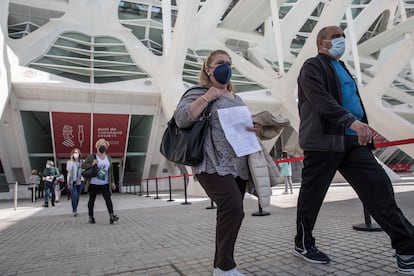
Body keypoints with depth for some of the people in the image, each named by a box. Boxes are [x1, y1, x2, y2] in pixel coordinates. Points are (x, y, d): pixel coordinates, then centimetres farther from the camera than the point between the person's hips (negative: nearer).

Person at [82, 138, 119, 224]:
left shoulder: (108, 157, 10)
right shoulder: (92, 156, -3)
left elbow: (110, 171, 14)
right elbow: (83, 165, -4)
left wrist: (112, 182, 11)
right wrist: (92, 164, -21)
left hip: (105, 183, 2)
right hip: (93, 183, -2)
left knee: (108, 198, -11)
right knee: (92, 199, 9)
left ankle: (111, 216, -17)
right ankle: (91, 217, 23)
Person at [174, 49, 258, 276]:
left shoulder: (236, 98, 22)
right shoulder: (199, 93, 1)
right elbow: (181, 118, -14)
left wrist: (254, 128, 7)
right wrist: (206, 97, -14)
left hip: (238, 165, 8)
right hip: (213, 165, -8)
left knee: (232, 212, 7)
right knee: (232, 207, -23)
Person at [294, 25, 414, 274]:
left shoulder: (342, 68, 24)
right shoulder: (313, 66, -3)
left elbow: (355, 102, 25)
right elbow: (320, 99, -21)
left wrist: (366, 135, 19)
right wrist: (351, 121, -31)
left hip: (352, 141, 8)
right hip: (324, 141, -8)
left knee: (380, 187, 1)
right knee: (313, 195, 3)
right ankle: (303, 244, 21)